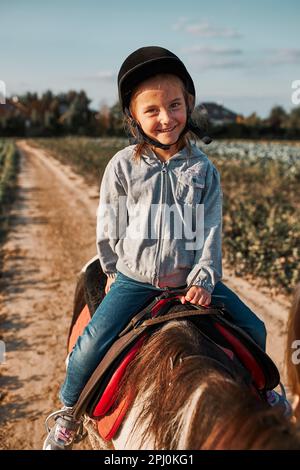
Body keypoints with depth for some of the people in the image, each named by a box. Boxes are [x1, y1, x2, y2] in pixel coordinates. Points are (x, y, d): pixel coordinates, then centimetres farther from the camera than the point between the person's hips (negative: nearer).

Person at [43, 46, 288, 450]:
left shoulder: (202, 169, -3)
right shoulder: (123, 167, -7)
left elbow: (211, 230, -2)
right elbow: (109, 227, 4)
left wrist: (203, 279, -10)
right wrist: (115, 272, 10)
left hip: (190, 279, 2)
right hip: (134, 280, -2)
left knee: (253, 330, 5)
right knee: (93, 344, -14)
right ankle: (69, 411, 14)